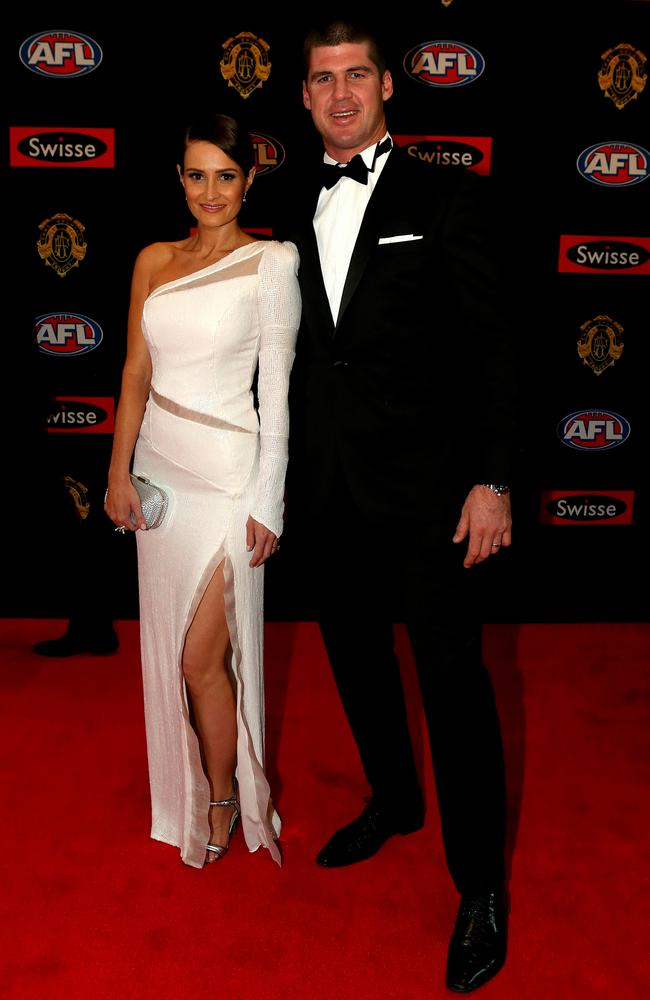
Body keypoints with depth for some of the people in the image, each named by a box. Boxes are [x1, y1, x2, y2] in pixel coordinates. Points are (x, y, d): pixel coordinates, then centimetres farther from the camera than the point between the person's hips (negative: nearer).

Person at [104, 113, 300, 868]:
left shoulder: (270, 262, -6)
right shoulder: (154, 261, 8)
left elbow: (277, 386, -8)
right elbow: (137, 373, 8)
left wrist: (268, 499, -10)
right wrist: (119, 472, 1)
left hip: (225, 474, -5)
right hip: (159, 467, 5)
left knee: (203, 658, -1)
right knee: (167, 648, 14)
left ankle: (223, 802, 23)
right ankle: (183, 791, 34)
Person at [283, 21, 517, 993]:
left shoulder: (445, 196, -3)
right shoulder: (298, 212, 11)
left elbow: (490, 345, -7)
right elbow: (300, 352, 12)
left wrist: (491, 480, -14)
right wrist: (291, 471, 8)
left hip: (424, 483, -5)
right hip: (332, 484, 6)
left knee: (451, 676, -2)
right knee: (354, 652, 18)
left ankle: (482, 887, 14)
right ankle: (394, 799, 42)